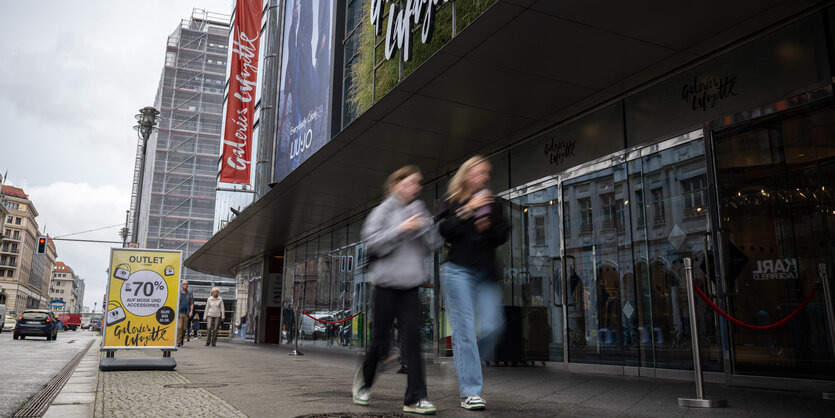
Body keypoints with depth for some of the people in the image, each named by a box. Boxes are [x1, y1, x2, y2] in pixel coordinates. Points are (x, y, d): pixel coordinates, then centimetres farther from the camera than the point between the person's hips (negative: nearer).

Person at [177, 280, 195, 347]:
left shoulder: (190, 294, 11)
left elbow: (192, 304, 6)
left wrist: (191, 311, -7)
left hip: (186, 313, 2)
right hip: (179, 313, -2)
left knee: (184, 328, 4)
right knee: (179, 327, -14)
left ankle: (181, 341, 18)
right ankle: (178, 342, -15)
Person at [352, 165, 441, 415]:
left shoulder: (419, 211, 11)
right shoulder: (382, 211, 0)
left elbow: (433, 245, 7)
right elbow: (373, 243, -11)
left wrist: (422, 228, -10)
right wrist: (401, 229, -17)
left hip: (410, 285, 3)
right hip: (386, 284, -3)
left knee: (412, 338, -6)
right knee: (381, 340, 5)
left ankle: (415, 398, -3)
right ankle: (365, 380, 33)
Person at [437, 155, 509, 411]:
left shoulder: (492, 204, 15)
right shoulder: (451, 202, 4)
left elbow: (503, 236, 10)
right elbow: (445, 231, -10)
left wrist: (488, 228, -9)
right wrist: (468, 211, -15)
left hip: (486, 273, 4)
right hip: (459, 271, -4)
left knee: (493, 326, -6)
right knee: (464, 329, -8)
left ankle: (465, 367, 20)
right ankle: (470, 392, -5)